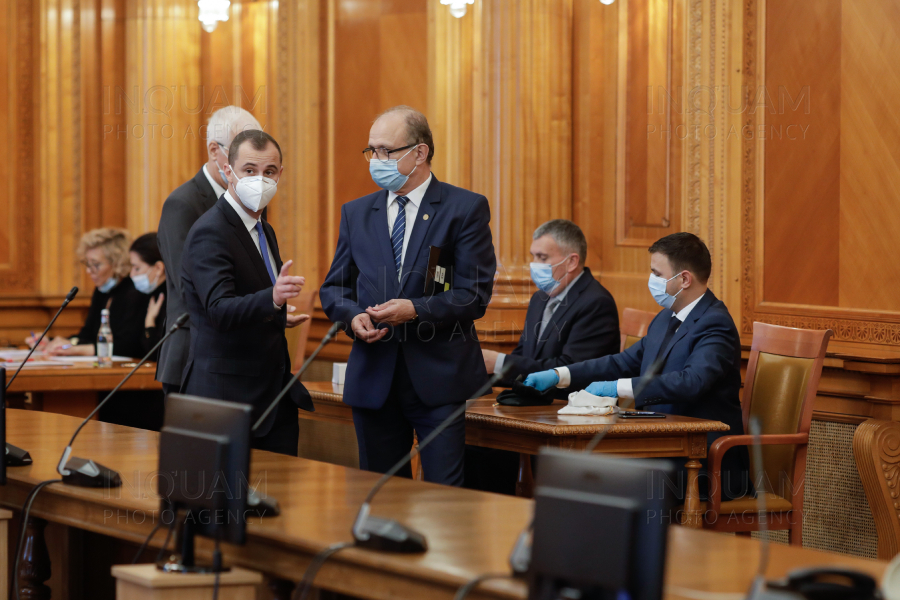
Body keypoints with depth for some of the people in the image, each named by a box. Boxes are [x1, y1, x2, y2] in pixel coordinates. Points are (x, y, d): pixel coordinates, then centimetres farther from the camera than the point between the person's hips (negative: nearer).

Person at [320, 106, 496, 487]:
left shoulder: (466, 208, -1)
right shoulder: (356, 213, 12)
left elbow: (475, 294, -7)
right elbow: (334, 288, 16)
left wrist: (416, 310, -20)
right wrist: (353, 316, -7)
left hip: (439, 379, -4)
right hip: (373, 379, 4)